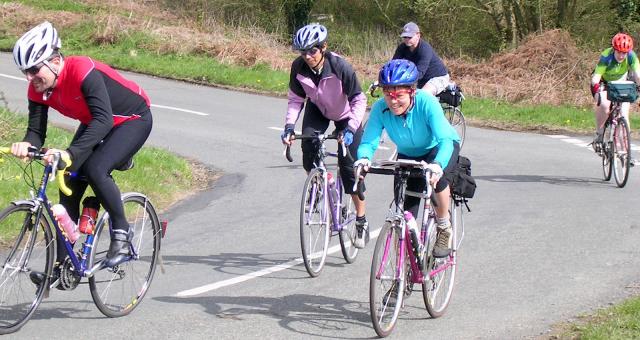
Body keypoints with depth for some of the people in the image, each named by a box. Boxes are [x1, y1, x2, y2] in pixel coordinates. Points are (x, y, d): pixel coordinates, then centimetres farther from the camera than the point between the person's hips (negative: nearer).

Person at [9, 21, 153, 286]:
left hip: (132, 120, -7)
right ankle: (63, 265, 0)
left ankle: (121, 231, -8)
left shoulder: (83, 72, -36)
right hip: (94, 123, 7)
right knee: (70, 185, -5)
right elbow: (37, 130, -15)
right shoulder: (38, 88, -14)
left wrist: (70, 153, -56)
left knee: (95, 169, -29)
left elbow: (103, 120, -45)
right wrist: (26, 145, -40)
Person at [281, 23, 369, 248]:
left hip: (345, 114, -3)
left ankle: (361, 222, 5)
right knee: (308, 151, -22)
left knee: (349, 167, -8)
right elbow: (296, 99, -9)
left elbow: (359, 100, -26)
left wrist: (350, 129, -38)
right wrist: (289, 125, -23)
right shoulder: (299, 67, -22)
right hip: (317, 110, 3)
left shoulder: (340, 67, -32)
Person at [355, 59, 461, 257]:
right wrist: (364, 159, -53)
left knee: (436, 175, -36)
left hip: (438, 150, -3)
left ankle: (444, 228, -12)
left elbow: (445, 140, -43)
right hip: (408, 156, 3)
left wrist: (437, 165, -63)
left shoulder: (427, 103, -35)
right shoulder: (380, 109, -27)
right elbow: (368, 142, -30)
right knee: (407, 215, -6)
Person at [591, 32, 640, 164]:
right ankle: (599, 135, -9)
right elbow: (596, 77, -41)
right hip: (603, 83, -2)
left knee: (624, 115, -10)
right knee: (604, 105, -32)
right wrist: (596, 88, -61)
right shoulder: (606, 56, -34)